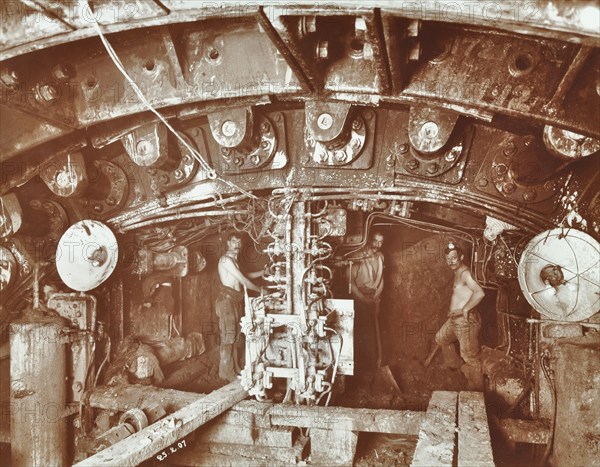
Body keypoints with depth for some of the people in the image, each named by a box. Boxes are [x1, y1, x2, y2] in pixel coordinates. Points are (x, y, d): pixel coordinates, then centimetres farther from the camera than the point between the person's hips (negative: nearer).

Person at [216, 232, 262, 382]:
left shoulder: (233, 260, 20)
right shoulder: (226, 259, -11)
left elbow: (243, 277, 26)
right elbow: (243, 281, -13)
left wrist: (263, 272, 20)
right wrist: (260, 290, -3)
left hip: (237, 300, 9)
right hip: (227, 299, -9)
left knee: (238, 336, 11)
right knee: (228, 336, -6)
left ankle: (237, 369, 18)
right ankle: (227, 372, -1)